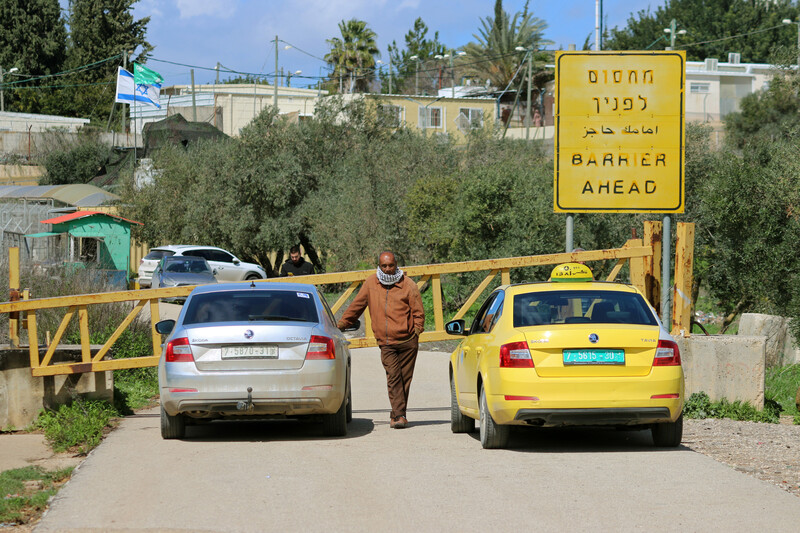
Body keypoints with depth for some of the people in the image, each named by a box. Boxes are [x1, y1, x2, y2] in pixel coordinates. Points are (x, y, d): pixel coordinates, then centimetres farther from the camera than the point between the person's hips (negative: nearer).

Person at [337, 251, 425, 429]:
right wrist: (341, 324, 19)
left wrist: (417, 328, -9)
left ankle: (397, 415, 14)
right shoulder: (371, 284, 7)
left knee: (404, 379, 3)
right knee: (393, 378, -13)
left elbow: (418, 312, 4)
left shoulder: (408, 285, 0)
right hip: (386, 343, 0)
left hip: (408, 341, 0)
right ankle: (399, 416, -18)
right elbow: (357, 306, 17)